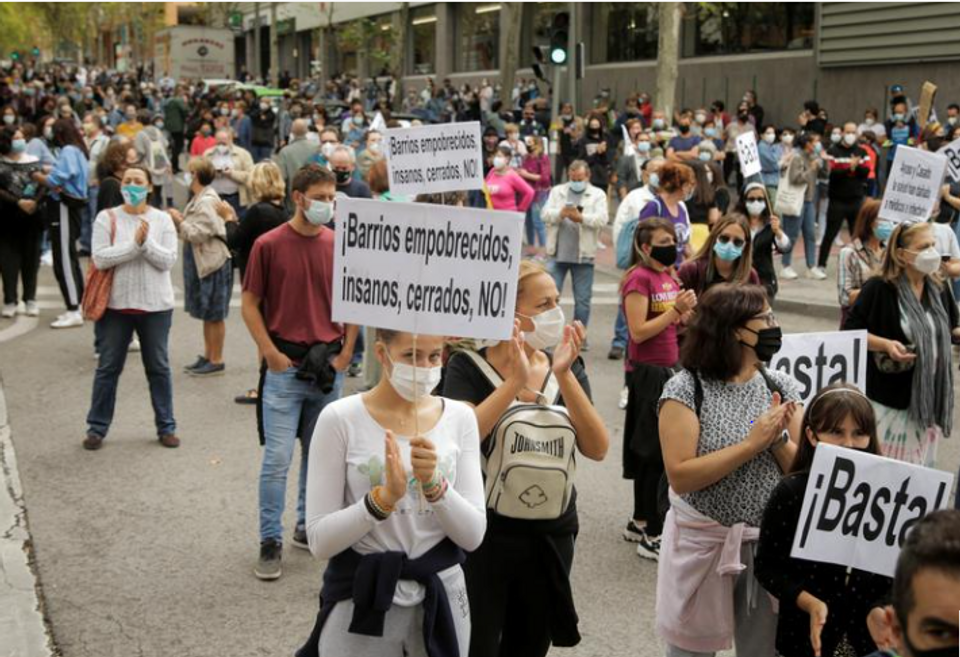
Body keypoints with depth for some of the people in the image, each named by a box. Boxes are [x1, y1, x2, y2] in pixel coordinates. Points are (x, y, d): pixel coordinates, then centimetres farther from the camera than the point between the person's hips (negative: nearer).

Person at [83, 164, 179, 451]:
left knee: (159, 368, 10)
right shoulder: (107, 218, -2)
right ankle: (97, 427, 20)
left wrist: (147, 243, -21)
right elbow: (100, 258, -13)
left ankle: (166, 427, 20)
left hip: (155, 306, 1)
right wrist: (134, 243, -19)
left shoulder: (162, 220, 1)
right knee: (108, 368, 8)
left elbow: (168, 260, -7)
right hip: (116, 304, -1)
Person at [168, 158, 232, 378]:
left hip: (212, 263, -10)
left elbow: (198, 234, -22)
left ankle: (216, 361, 7)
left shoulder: (207, 201, -19)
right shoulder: (199, 198, 11)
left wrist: (179, 220, -11)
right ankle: (208, 356, 26)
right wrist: (179, 221, 3)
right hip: (201, 262, 10)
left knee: (214, 315, -1)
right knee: (206, 314, 17)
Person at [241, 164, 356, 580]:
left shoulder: (340, 245, 4)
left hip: (328, 367, 4)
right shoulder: (269, 245, -5)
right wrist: (271, 353, -9)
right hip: (284, 366, -4)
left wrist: (345, 353, 2)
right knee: (278, 458, -4)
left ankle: (308, 527, 30)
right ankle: (270, 541, 7)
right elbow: (250, 304, -2)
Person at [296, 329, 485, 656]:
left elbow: (473, 535, -6)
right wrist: (384, 497, -25)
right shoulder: (340, 418, -11)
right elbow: (319, 540, -12)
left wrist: (434, 484, -22)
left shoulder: (459, 417, -2)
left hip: (440, 601, 3)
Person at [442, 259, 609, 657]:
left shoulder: (565, 365, 1)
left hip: (551, 535, 4)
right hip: (485, 535, -4)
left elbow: (596, 449, -11)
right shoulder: (468, 366, -9)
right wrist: (516, 381, -27)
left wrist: (563, 376, -20)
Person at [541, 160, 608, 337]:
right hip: (558, 253, 1)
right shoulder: (557, 191, 11)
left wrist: (581, 217, -26)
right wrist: (560, 213, -22)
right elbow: (545, 214, -1)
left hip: (583, 254, -1)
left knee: (583, 299, 6)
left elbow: (602, 219, -10)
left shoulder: (598, 194, 5)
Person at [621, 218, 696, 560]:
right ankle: (652, 536, 1)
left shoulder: (670, 277, 11)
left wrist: (686, 312, -2)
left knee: (649, 449, 17)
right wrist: (675, 309, -22)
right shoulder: (639, 279, -14)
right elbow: (638, 332, -20)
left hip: (669, 368, 9)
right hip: (647, 371, -9)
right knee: (658, 452, -6)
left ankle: (640, 522, 29)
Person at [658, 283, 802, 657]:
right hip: (702, 543, -4)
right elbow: (680, 477, -19)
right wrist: (752, 444, -21)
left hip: (770, 543, 4)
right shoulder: (687, 389, -12)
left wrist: (779, 440, -16)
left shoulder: (782, 388, 1)